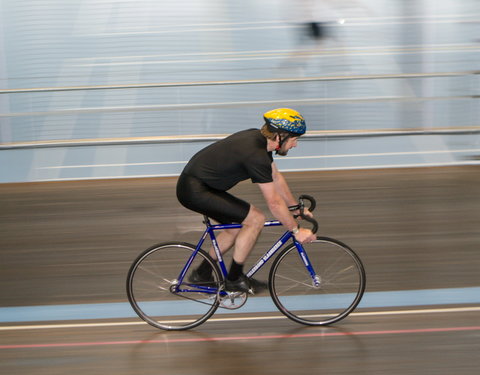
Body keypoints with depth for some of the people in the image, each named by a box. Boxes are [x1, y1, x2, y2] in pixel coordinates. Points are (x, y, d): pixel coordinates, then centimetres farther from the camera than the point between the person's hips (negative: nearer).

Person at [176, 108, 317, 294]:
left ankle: (202, 274, 29)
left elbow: (276, 177, 20)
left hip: (196, 184, 10)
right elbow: (274, 203, -19)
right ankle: (235, 279, 2)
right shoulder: (255, 154, -23)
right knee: (256, 219, -11)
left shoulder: (259, 140, 6)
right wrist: (296, 231, -10)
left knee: (238, 226, 18)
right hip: (194, 190, -10)